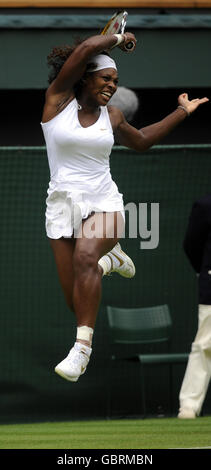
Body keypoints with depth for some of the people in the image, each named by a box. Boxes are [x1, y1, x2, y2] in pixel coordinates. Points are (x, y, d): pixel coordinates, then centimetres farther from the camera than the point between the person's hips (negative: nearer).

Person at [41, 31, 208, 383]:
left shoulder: (110, 116, 10)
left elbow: (140, 141, 31)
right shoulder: (58, 99, -1)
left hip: (104, 203, 1)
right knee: (77, 302, -3)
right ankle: (109, 260, 33)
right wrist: (118, 39, 3)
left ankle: (82, 347, -37)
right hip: (63, 206, -1)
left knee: (84, 256, -34)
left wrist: (181, 112, 32)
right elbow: (87, 49, -12)